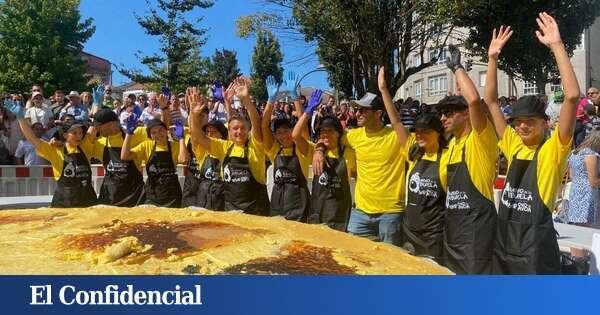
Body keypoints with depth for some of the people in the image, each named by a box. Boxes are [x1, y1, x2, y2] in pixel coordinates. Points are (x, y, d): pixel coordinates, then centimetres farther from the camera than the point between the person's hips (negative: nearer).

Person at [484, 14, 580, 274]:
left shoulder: (553, 150, -8)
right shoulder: (513, 146, 7)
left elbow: (573, 96, -22)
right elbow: (491, 101, 10)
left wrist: (557, 46, -21)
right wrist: (493, 58, 4)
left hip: (535, 245, -6)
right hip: (504, 241, 6)